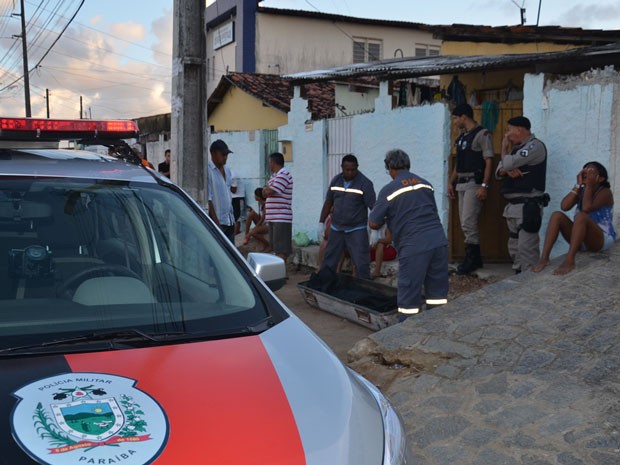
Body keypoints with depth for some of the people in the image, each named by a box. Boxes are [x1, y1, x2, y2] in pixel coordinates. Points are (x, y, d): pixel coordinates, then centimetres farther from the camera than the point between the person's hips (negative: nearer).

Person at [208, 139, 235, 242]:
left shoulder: (227, 170, 13)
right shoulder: (208, 171, -13)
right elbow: (208, 199, -16)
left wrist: (233, 220, 18)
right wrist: (216, 222, -18)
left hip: (229, 221, 8)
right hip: (217, 222, -8)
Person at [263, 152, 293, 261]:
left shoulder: (283, 175, -13)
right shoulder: (274, 175, 19)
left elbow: (269, 192, -19)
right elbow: (264, 193, 14)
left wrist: (266, 189, 3)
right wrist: (267, 190, -8)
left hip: (281, 218, -10)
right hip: (273, 217, 10)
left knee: (281, 249, -10)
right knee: (276, 248, 15)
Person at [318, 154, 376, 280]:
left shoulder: (365, 183, -12)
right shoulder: (336, 180, 4)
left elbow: (373, 206, -16)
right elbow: (328, 202, 13)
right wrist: (321, 222, 12)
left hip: (357, 230, -5)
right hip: (336, 229, 5)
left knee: (362, 265, -6)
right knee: (328, 261, 13)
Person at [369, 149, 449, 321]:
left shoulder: (389, 190, -2)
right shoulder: (426, 184, 15)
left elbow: (373, 224, 0)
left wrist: (388, 219, 20)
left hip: (414, 248, -5)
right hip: (439, 242, 5)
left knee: (409, 296, 3)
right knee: (437, 293, 12)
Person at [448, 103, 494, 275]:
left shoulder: (482, 134, -8)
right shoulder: (462, 137, 18)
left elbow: (489, 162, -13)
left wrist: (484, 186, -20)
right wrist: (451, 182, 17)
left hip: (474, 183, -9)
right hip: (462, 183, 9)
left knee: (468, 222, -12)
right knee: (466, 222, 9)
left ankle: (472, 259, -4)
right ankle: (474, 258, 16)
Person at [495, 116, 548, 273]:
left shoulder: (535, 146, -9)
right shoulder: (517, 148, 20)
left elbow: (507, 163, -19)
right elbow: (498, 172, 13)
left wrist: (504, 148, 0)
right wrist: (507, 170, -10)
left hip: (528, 206, -10)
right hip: (512, 206, 10)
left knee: (526, 249, -14)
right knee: (514, 247, 14)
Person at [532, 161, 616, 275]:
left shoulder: (605, 192, -7)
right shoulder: (581, 191, 9)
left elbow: (586, 208, -27)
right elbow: (564, 206, -10)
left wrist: (588, 186, -16)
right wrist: (578, 185, -9)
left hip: (602, 239, -6)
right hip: (581, 240, 6)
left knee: (581, 215, -34)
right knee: (557, 215, -17)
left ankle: (569, 261, -41)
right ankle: (544, 258, -29)